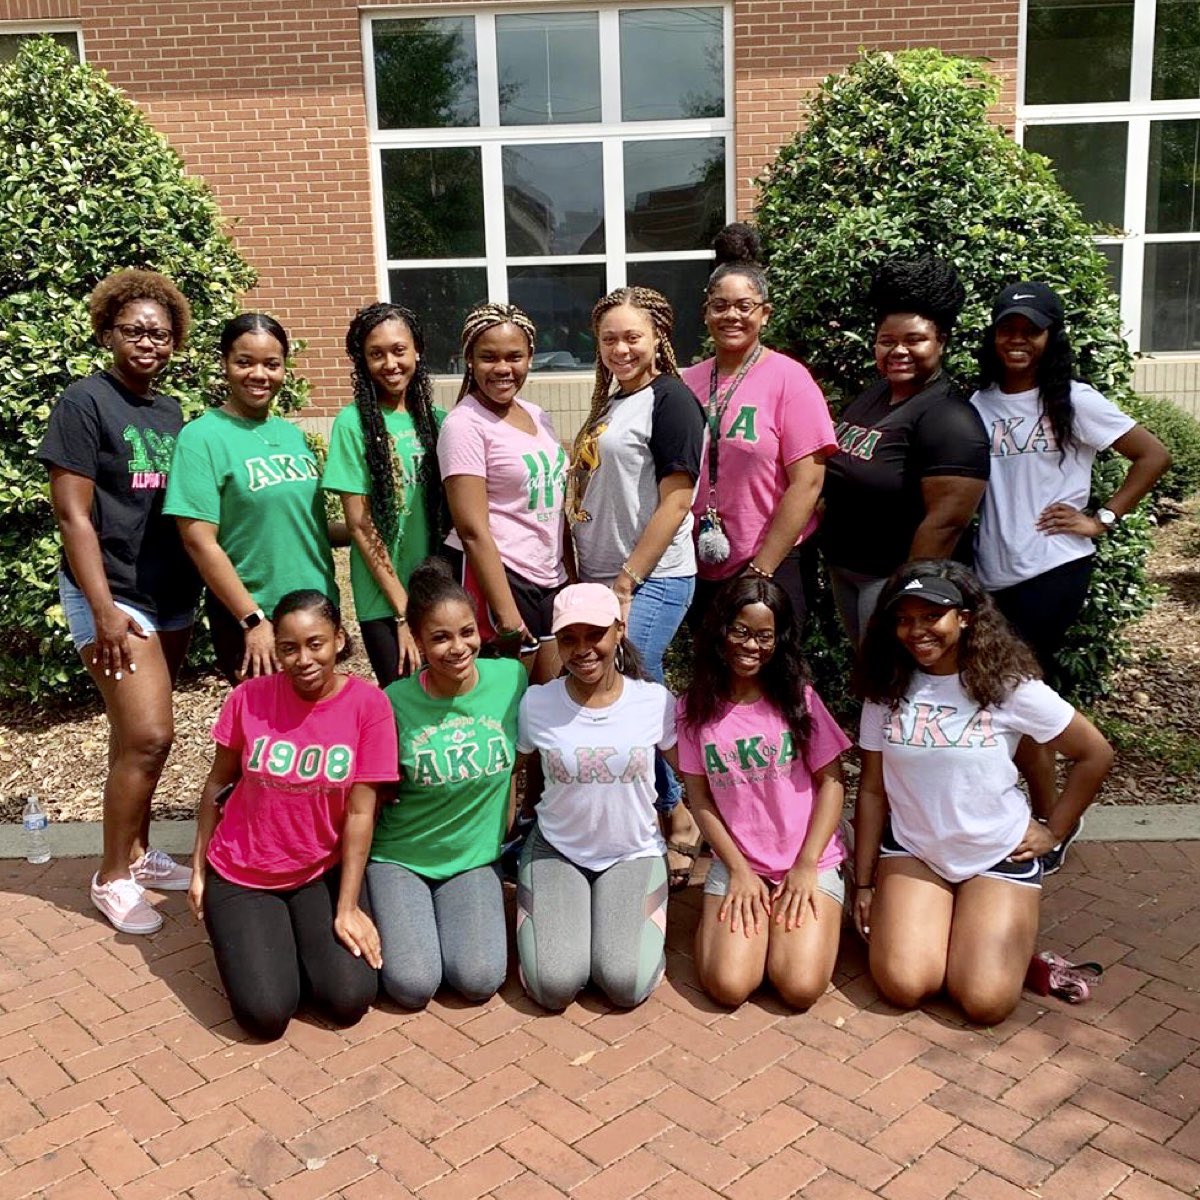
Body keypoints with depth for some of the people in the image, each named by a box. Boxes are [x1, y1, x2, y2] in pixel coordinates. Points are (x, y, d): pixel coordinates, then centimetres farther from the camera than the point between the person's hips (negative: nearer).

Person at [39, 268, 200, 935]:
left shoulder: (171, 412, 11)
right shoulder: (86, 402, -8)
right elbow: (73, 514, -12)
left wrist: (196, 589, 12)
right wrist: (105, 611, -17)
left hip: (173, 597, 6)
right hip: (115, 595, -6)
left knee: (138, 734, 14)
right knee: (149, 735, -12)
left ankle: (138, 852, 28)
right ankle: (112, 877, 5)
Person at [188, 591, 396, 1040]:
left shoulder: (368, 703, -16)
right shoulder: (249, 697, -13)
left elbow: (360, 812, -14)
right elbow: (218, 784, 1)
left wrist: (347, 908, -13)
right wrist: (198, 869, 3)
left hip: (324, 873, 0)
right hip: (240, 876, 0)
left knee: (348, 1000, -14)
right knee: (265, 1013, -14)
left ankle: (301, 935, 17)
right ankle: (257, 937, 19)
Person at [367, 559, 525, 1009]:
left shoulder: (511, 677, -11)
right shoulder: (395, 702, -16)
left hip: (476, 857, 2)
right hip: (399, 856, -1)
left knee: (480, 980, -16)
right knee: (413, 986, -15)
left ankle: (444, 915, 14)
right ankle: (398, 918, 16)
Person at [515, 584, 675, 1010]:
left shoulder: (656, 702, -11)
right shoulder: (536, 704, -11)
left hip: (634, 852, 0)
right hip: (555, 851, 0)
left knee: (626, 985, -19)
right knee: (554, 986, -17)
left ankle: (621, 919, 14)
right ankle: (560, 916, 16)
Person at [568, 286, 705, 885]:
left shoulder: (670, 398, -9)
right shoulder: (611, 404, 16)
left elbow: (674, 502, -15)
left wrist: (627, 583, -15)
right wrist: (588, 581, 13)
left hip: (651, 582, -8)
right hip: (603, 581, 8)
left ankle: (676, 820, 8)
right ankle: (677, 820, 27)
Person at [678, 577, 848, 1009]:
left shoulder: (798, 698, -4)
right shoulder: (695, 707, -1)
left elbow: (832, 782, -3)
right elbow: (700, 797, 2)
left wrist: (806, 866, -9)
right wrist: (739, 870, -5)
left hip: (811, 862, -1)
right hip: (737, 863, 1)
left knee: (801, 987, -18)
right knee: (727, 985, -17)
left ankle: (793, 909, 12)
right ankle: (728, 910, 13)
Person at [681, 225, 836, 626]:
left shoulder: (788, 379, -7)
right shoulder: (687, 382, 6)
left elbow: (806, 483, -12)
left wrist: (760, 569, -13)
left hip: (771, 568, -4)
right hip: (700, 573, 4)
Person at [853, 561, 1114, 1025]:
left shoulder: (1008, 685, -13)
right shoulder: (886, 690, -4)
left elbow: (1095, 755, -2)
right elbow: (872, 790, 0)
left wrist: (1053, 831, 0)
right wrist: (863, 884, 1)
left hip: (999, 854, -2)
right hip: (911, 851, 2)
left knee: (985, 1001, -14)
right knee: (904, 985, -16)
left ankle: (1011, 937, 18)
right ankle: (938, 920, 15)